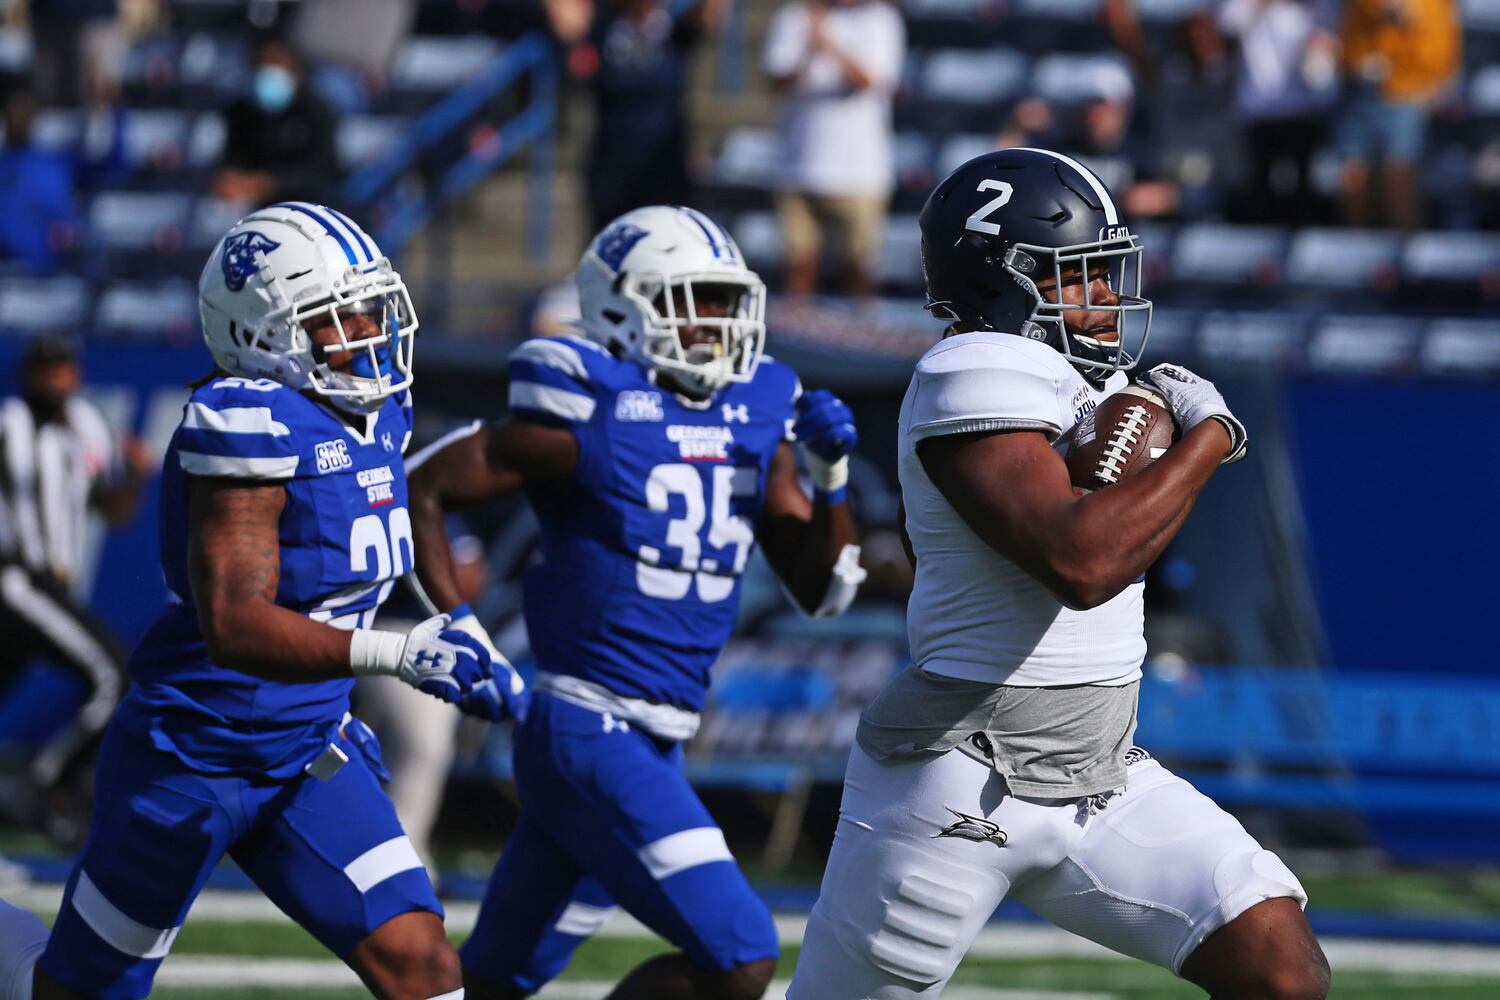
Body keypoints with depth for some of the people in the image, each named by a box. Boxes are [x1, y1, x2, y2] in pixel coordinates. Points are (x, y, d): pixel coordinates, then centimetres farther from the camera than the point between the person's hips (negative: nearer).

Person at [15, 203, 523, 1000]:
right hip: (190, 757, -7)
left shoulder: (375, 412, 2)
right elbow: (233, 625, -34)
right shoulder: (251, 426, -24)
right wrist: (393, 654, -44)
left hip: (305, 756, 7)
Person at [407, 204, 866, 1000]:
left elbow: (821, 591, 12)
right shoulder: (588, 417, -11)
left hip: (656, 745, 8)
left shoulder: (756, 415, 9)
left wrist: (829, 477, -4)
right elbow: (424, 491, -5)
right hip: (588, 733, -8)